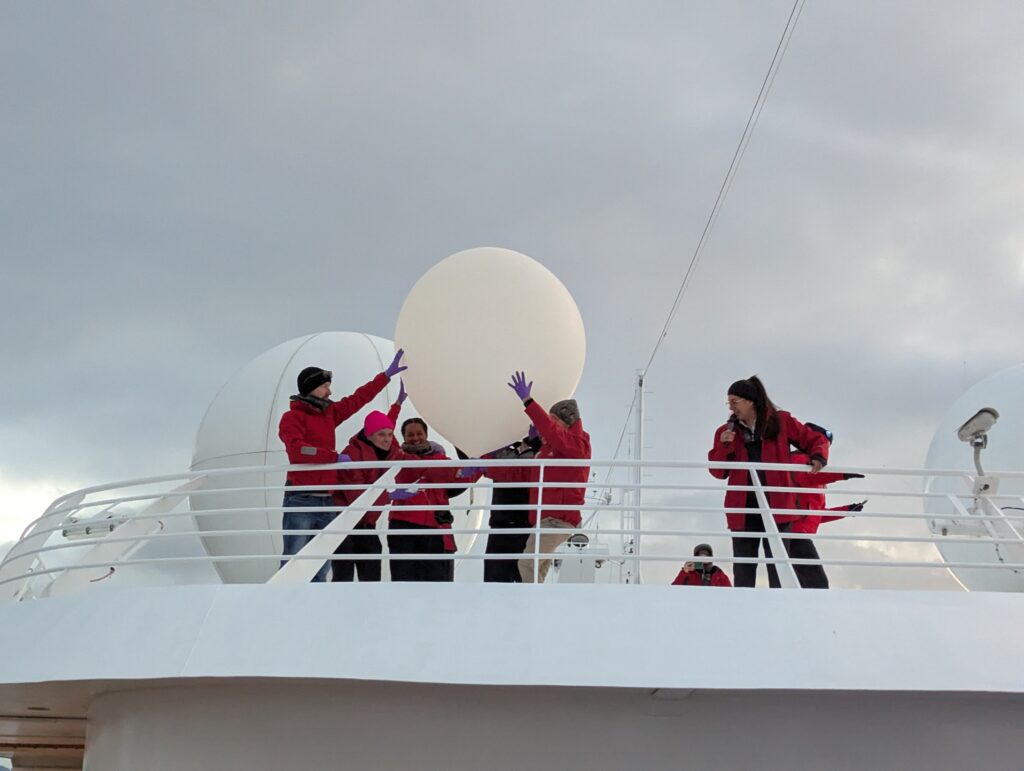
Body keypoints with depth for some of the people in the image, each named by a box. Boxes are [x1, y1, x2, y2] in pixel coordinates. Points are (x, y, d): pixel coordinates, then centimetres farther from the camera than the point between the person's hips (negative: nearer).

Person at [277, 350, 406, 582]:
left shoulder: (329, 413, 15)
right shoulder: (293, 417, -6)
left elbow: (358, 399, 24)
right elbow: (296, 449, -23)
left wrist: (387, 375, 27)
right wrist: (335, 457, -24)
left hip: (327, 502, 8)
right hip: (301, 501, -7)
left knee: (320, 569, 9)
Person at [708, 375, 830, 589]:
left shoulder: (781, 421, 4)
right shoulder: (726, 431, 10)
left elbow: (816, 440, 10)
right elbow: (718, 472, 7)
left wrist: (818, 457, -11)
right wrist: (724, 446, -9)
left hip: (776, 506, -2)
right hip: (742, 509, 2)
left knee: (778, 567, -1)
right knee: (743, 569, 5)